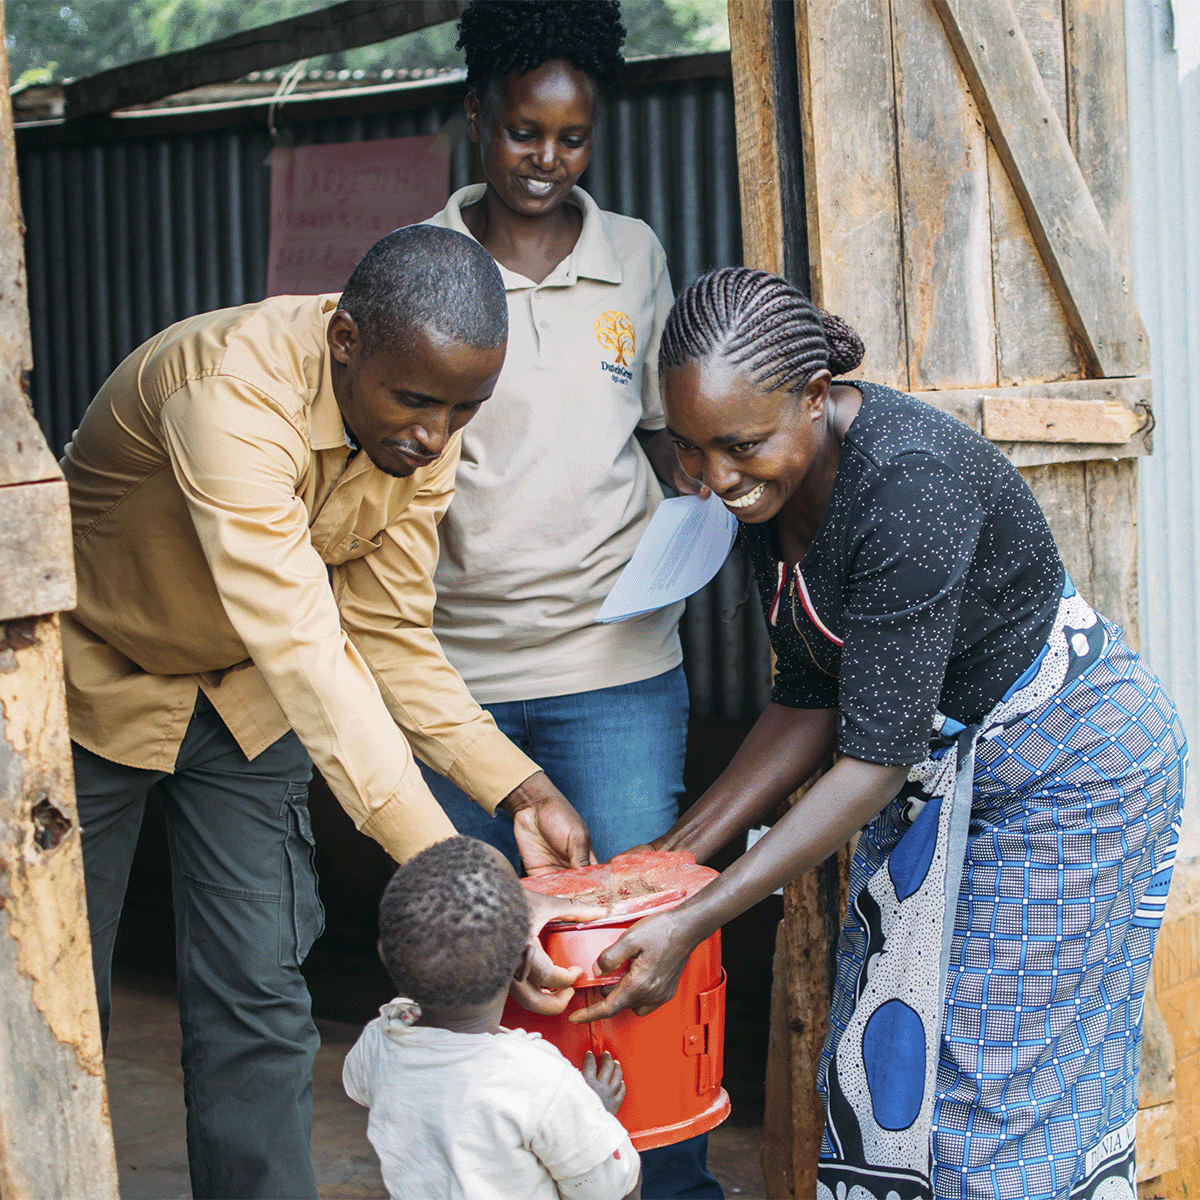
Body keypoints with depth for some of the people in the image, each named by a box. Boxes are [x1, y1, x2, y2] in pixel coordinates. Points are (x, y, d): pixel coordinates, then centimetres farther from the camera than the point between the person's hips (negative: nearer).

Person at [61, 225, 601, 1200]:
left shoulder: (421, 427, -17)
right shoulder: (233, 391, -39)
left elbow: (387, 636, -9)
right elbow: (302, 650, -45)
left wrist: (518, 788, -22)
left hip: (241, 698, 5)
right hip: (91, 679, -5)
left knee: (258, 999, 1)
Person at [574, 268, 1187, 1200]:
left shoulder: (912, 482, -34)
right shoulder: (771, 476, -9)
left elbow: (874, 758, -32)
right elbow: (813, 701, 1)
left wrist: (692, 924, -31)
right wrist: (678, 852, -5)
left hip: (1069, 755, -8)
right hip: (936, 757, 8)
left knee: (1010, 1087, -3)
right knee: (886, 1053, 9)